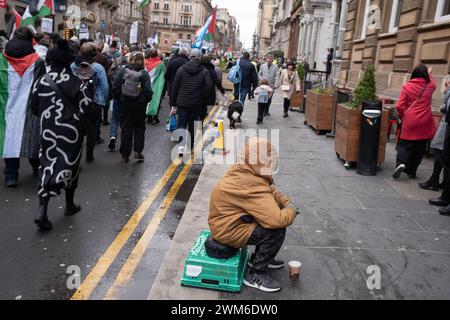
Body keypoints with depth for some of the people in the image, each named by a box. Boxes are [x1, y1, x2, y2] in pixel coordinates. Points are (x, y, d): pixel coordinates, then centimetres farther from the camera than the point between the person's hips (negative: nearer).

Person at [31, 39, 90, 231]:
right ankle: (70, 205, 25)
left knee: (48, 165, 7)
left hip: (48, 131, 2)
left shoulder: (41, 82, -4)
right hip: (71, 132, -1)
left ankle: (42, 210, -7)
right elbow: (85, 110, -10)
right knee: (69, 164, 13)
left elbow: (35, 109, 4)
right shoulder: (77, 84, -10)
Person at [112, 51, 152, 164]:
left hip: (124, 104, 1)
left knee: (126, 129, 6)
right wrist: (145, 101, 2)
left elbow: (115, 87, -7)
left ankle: (125, 155, 9)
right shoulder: (144, 74, -7)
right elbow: (148, 91, -14)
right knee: (139, 127, 15)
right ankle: (138, 152, 9)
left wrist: (119, 99, 5)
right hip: (139, 105, 0)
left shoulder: (123, 71, -4)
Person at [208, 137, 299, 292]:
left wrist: (287, 202, -5)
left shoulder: (243, 172, -1)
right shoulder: (253, 187, -32)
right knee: (277, 230, -19)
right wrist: (291, 210, -14)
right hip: (228, 231, -10)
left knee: (275, 219, 12)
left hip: (227, 221, 10)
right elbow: (278, 220, -35)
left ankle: (259, 257, 27)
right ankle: (256, 275, -3)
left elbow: (270, 191, 13)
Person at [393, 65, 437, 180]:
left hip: (409, 121, -2)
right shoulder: (430, 86, 3)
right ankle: (412, 171, 17)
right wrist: (429, 74, 48)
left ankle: (401, 163, -19)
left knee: (404, 144, 6)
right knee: (419, 148, 11)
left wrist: (402, 117, 10)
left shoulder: (407, 86, -4)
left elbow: (399, 106, -8)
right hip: (424, 123, 2)